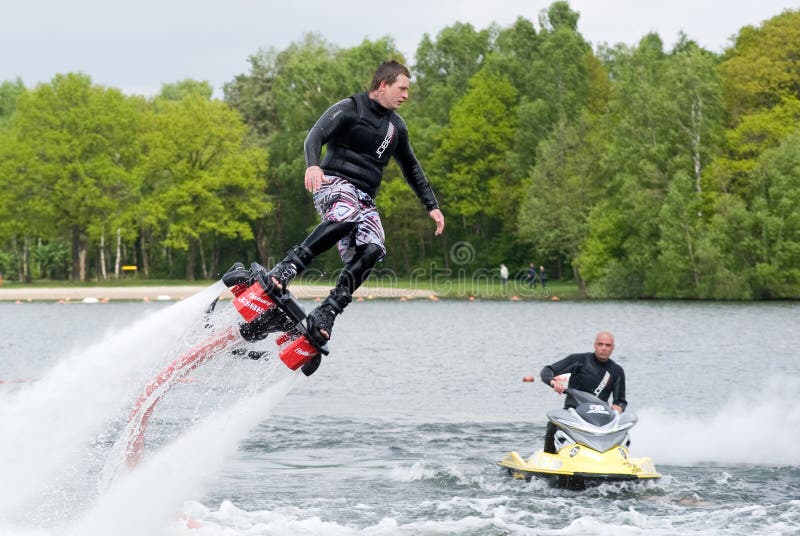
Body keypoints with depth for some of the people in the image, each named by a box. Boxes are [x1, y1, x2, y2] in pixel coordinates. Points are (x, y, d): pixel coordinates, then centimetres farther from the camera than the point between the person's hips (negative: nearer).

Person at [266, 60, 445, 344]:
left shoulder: (396, 125, 22)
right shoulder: (350, 108, 0)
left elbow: (411, 168, 34)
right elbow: (316, 135, -13)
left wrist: (432, 206, 29)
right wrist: (313, 165, -35)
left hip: (365, 198, 6)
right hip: (335, 183, -6)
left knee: (372, 251, -22)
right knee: (346, 216, -41)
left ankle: (326, 313, -28)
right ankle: (287, 268, -42)